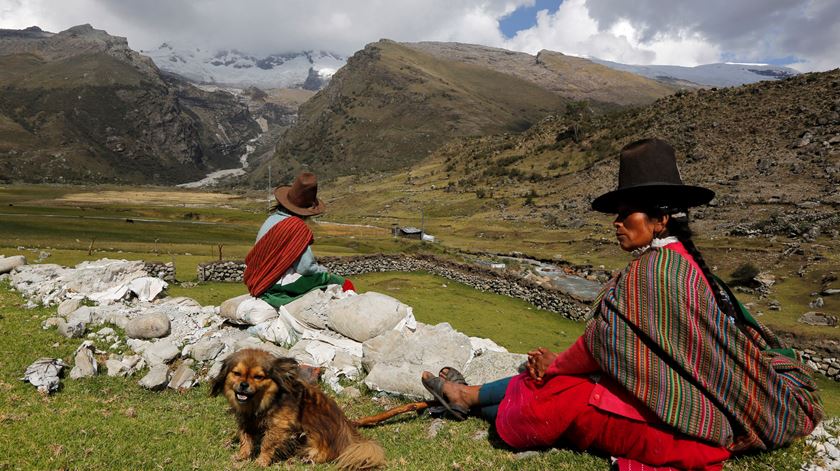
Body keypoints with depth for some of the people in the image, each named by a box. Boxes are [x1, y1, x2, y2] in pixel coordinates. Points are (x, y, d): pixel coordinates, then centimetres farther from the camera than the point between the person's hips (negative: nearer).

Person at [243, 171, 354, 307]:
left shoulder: (271, 219, 10)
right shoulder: (298, 226, -16)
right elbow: (306, 267, -18)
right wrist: (325, 271, 3)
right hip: (282, 289, -9)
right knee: (344, 284, -6)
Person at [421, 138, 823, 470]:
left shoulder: (652, 268, -23)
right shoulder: (681, 261, 8)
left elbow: (605, 343, -20)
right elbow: (623, 351, 9)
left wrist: (556, 365, -1)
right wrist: (559, 362, 3)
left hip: (673, 422, -9)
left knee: (552, 393, -3)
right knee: (553, 377, 7)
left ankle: (471, 397, 20)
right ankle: (470, 397, 21)